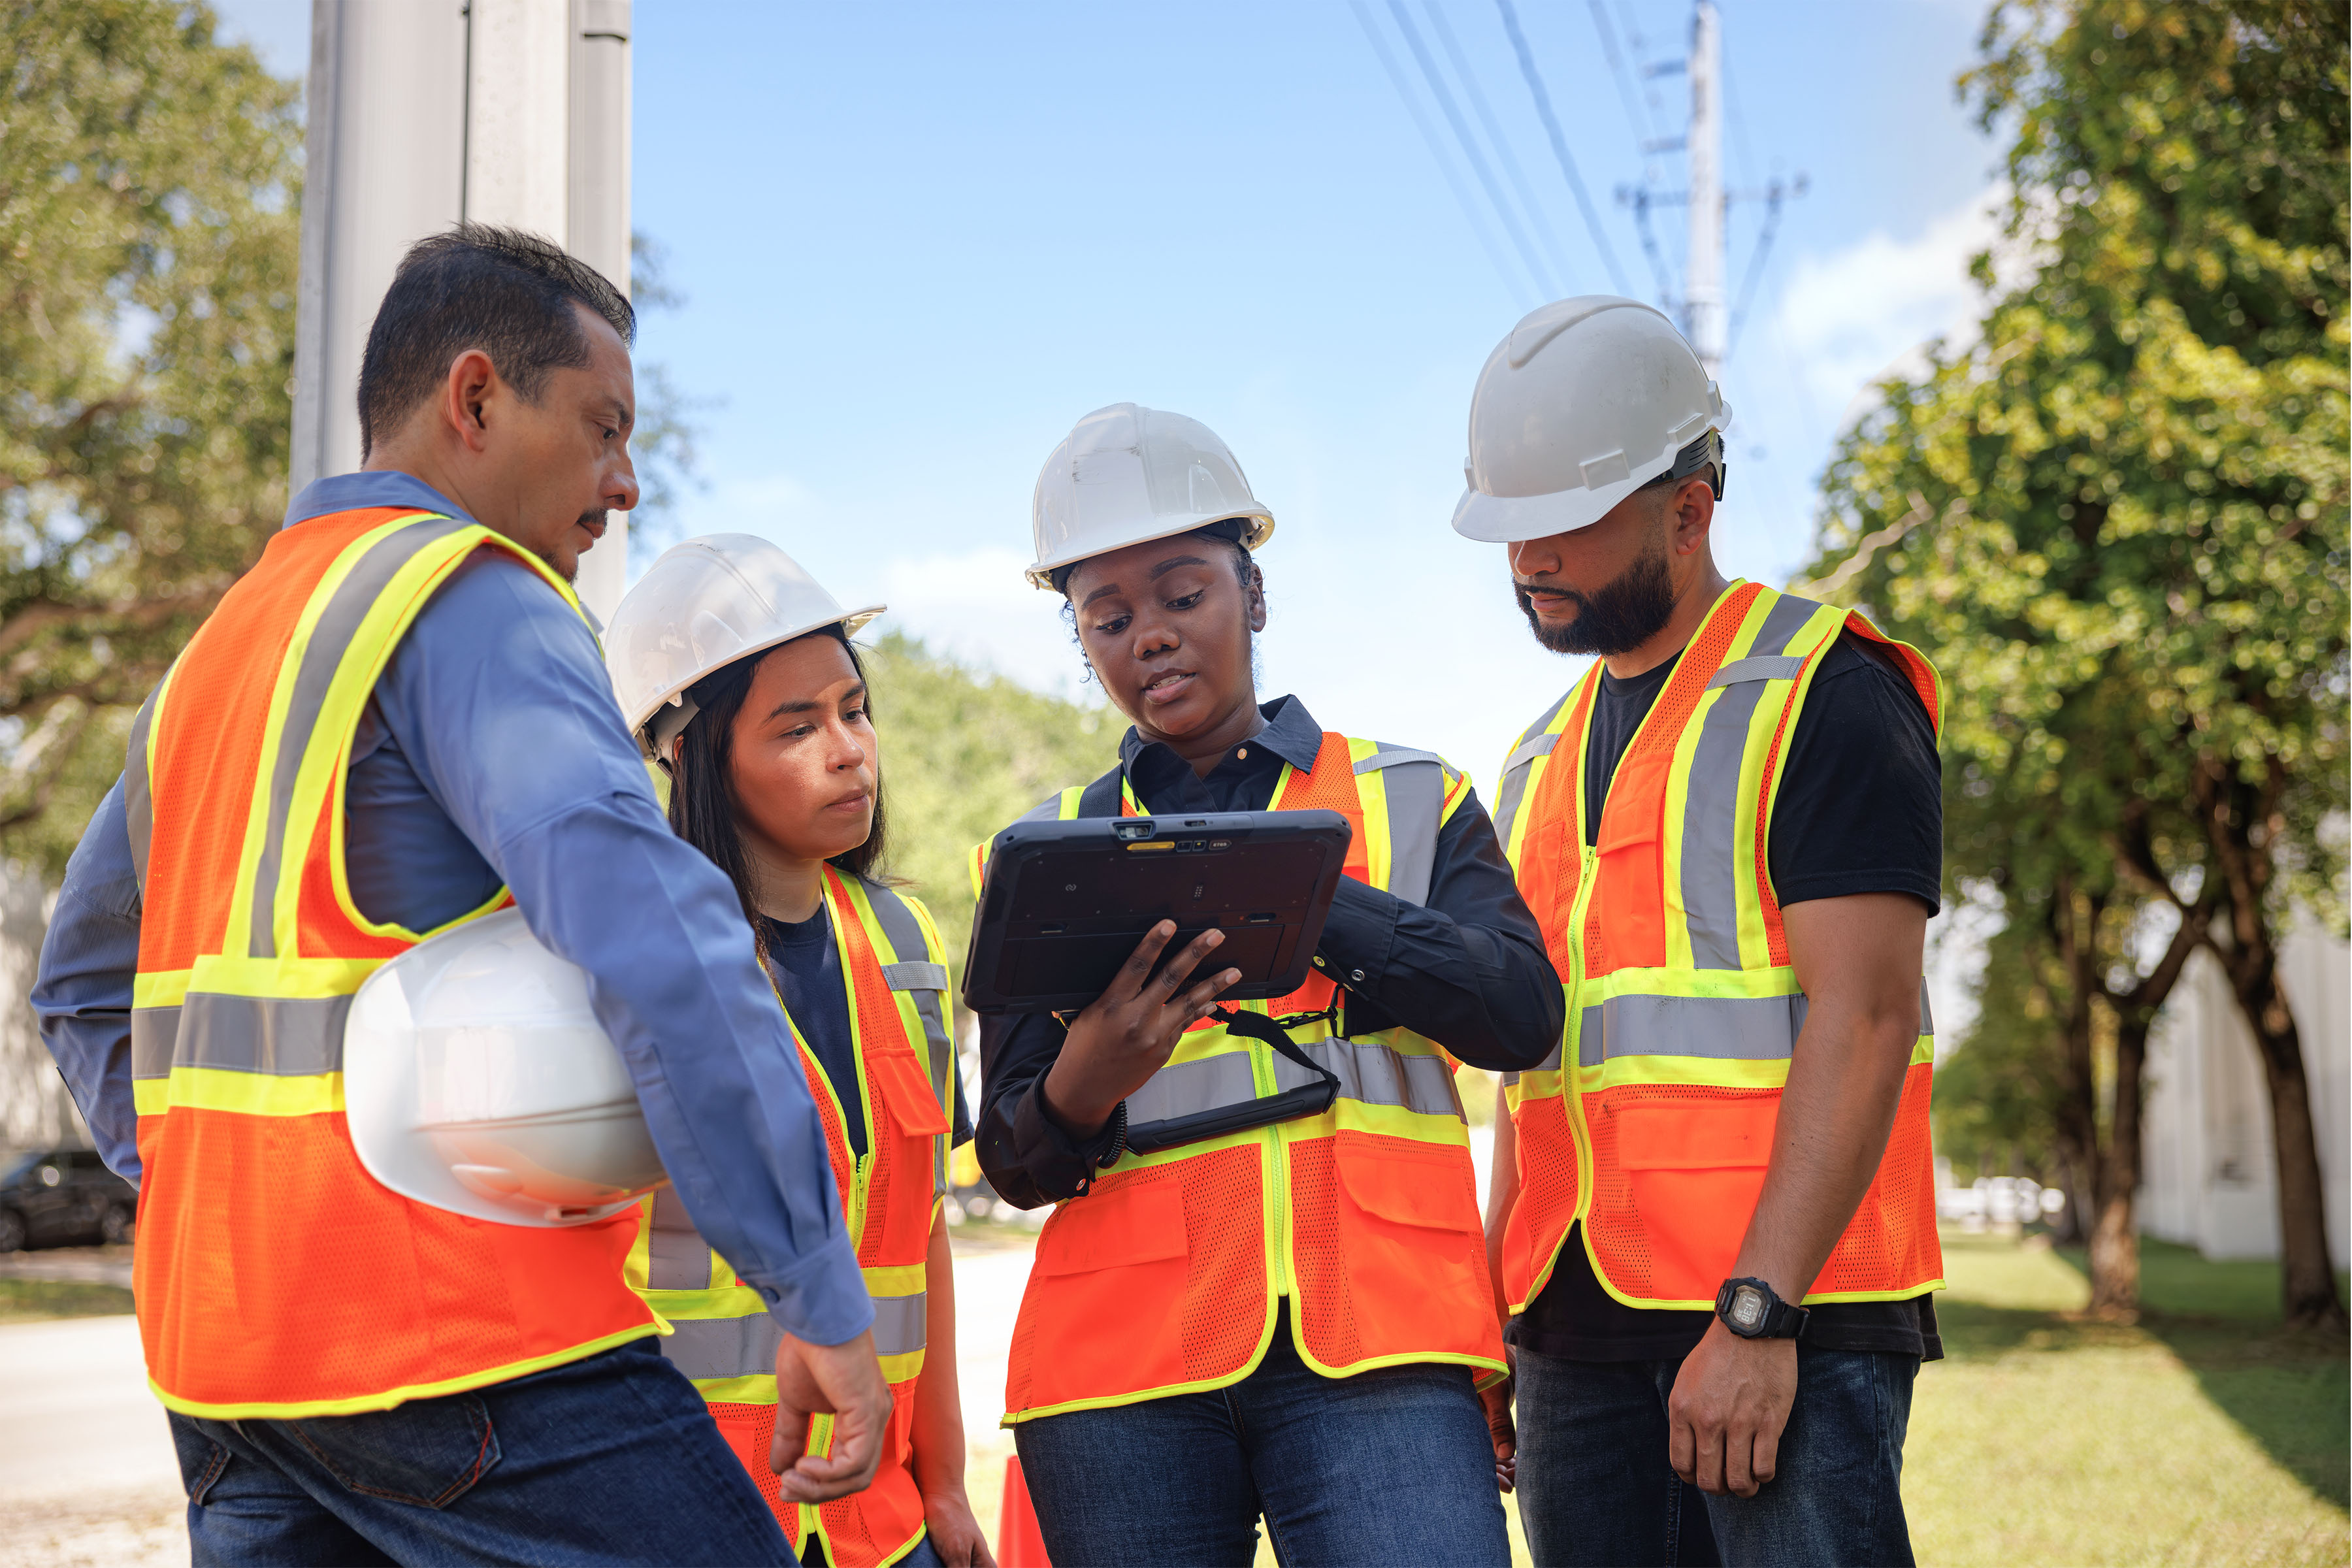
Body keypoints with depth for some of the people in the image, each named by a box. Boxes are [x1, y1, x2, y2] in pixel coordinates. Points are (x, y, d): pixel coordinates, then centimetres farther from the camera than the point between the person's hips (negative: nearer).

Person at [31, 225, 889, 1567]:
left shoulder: (222, 642, 20)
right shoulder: (475, 600, -9)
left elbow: (85, 984, 29)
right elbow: (658, 947, -22)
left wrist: (208, 1194, 19)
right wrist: (824, 1299, -20)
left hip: (225, 1337, 9)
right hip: (468, 1351, -9)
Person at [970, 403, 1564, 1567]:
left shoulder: (1411, 800, 15)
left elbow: (1521, 1013, -2)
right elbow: (1013, 1163, 9)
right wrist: (1081, 1086, -14)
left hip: (1377, 1343, -1)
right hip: (1122, 1362, 2)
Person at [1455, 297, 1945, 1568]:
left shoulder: (1821, 699, -4)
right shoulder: (1546, 758, 20)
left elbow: (1862, 1019, -13)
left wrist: (1756, 1314, -19)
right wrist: (1485, 1321, 16)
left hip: (1788, 1314, -7)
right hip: (1577, 1336, 7)